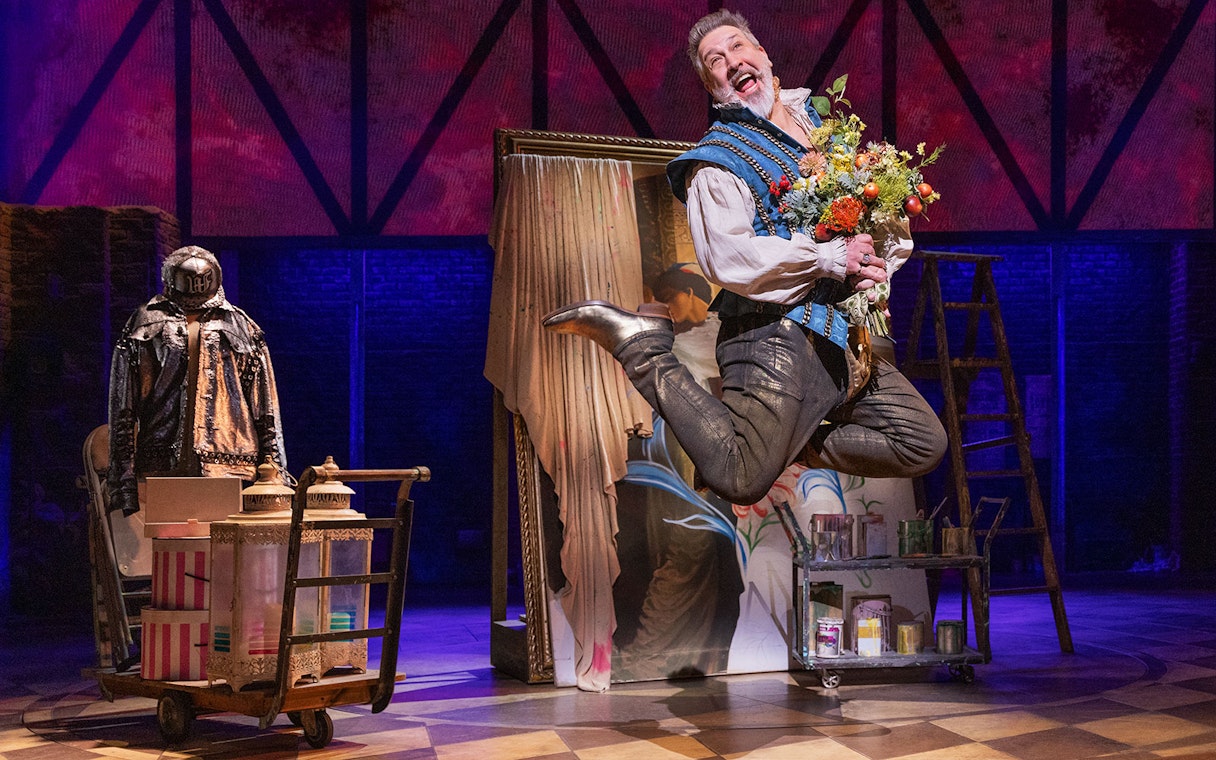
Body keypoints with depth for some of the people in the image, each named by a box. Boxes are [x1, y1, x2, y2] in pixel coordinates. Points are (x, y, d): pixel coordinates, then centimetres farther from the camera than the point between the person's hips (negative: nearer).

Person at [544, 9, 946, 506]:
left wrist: (874, 260, 1)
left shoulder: (817, 121, 18)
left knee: (925, 446, 5)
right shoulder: (716, 163, -3)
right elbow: (728, 258, -18)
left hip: (841, 336, 7)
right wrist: (830, 257, -20)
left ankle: (796, 444, 14)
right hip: (776, 332, -7)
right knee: (740, 480, -15)